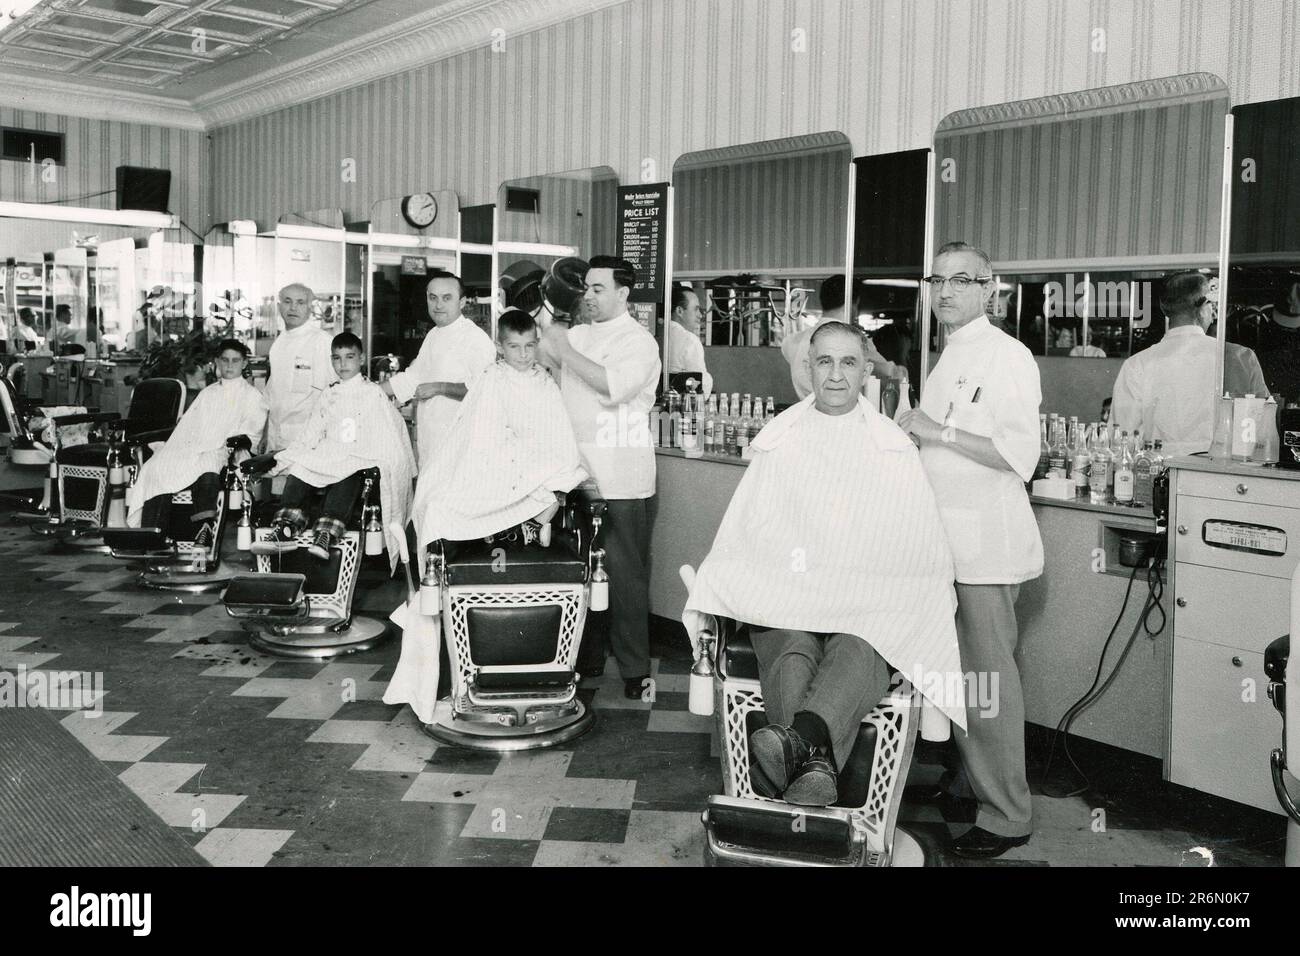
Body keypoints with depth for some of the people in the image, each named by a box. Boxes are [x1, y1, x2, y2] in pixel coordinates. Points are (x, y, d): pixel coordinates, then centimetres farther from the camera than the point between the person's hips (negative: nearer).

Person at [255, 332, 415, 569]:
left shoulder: (373, 393, 7)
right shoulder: (328, 396, 19)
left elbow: (387, 435, 1)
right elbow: (310, 436, 17)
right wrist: (286, 459, 4)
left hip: (361, 461, -5)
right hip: (327, 458, 5)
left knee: (346, 478, -36)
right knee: (297, 470, -22)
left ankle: (325, 534, -47)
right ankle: (286, 528, -30)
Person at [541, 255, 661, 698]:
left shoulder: (639, 342, -6)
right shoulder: (578, 335, 15)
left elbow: (612, 386, -23)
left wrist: (565, 349, -17)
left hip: (620, 481, -6)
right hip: (578, 473, 7)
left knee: (625, 572, -3)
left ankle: (635, 668, 4)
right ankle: (587, 658, 24)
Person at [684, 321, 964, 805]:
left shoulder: (893, 447, 14)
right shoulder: (779, 440, 15)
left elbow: (923, 551, 10)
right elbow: (741, 533, 9)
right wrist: (707, 606, -7)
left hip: (869, 605, -1)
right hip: (782, 597, 1)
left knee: (855, 651, -36)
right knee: (793, 651, -33)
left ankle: (798, 739, -60)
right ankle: (815, 765, -53)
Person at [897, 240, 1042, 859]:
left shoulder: (1007, 357, -10)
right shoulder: (949, 356, 18)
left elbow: (1019, 455, -19)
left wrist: (940, 432, -20)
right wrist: (913, 431, 14)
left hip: (984, 543, -8)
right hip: (943, 539, 9)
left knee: (988, 677, -4)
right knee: (956, 672, 15)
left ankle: (1007, 816, 6)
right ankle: (971, 784, 29)